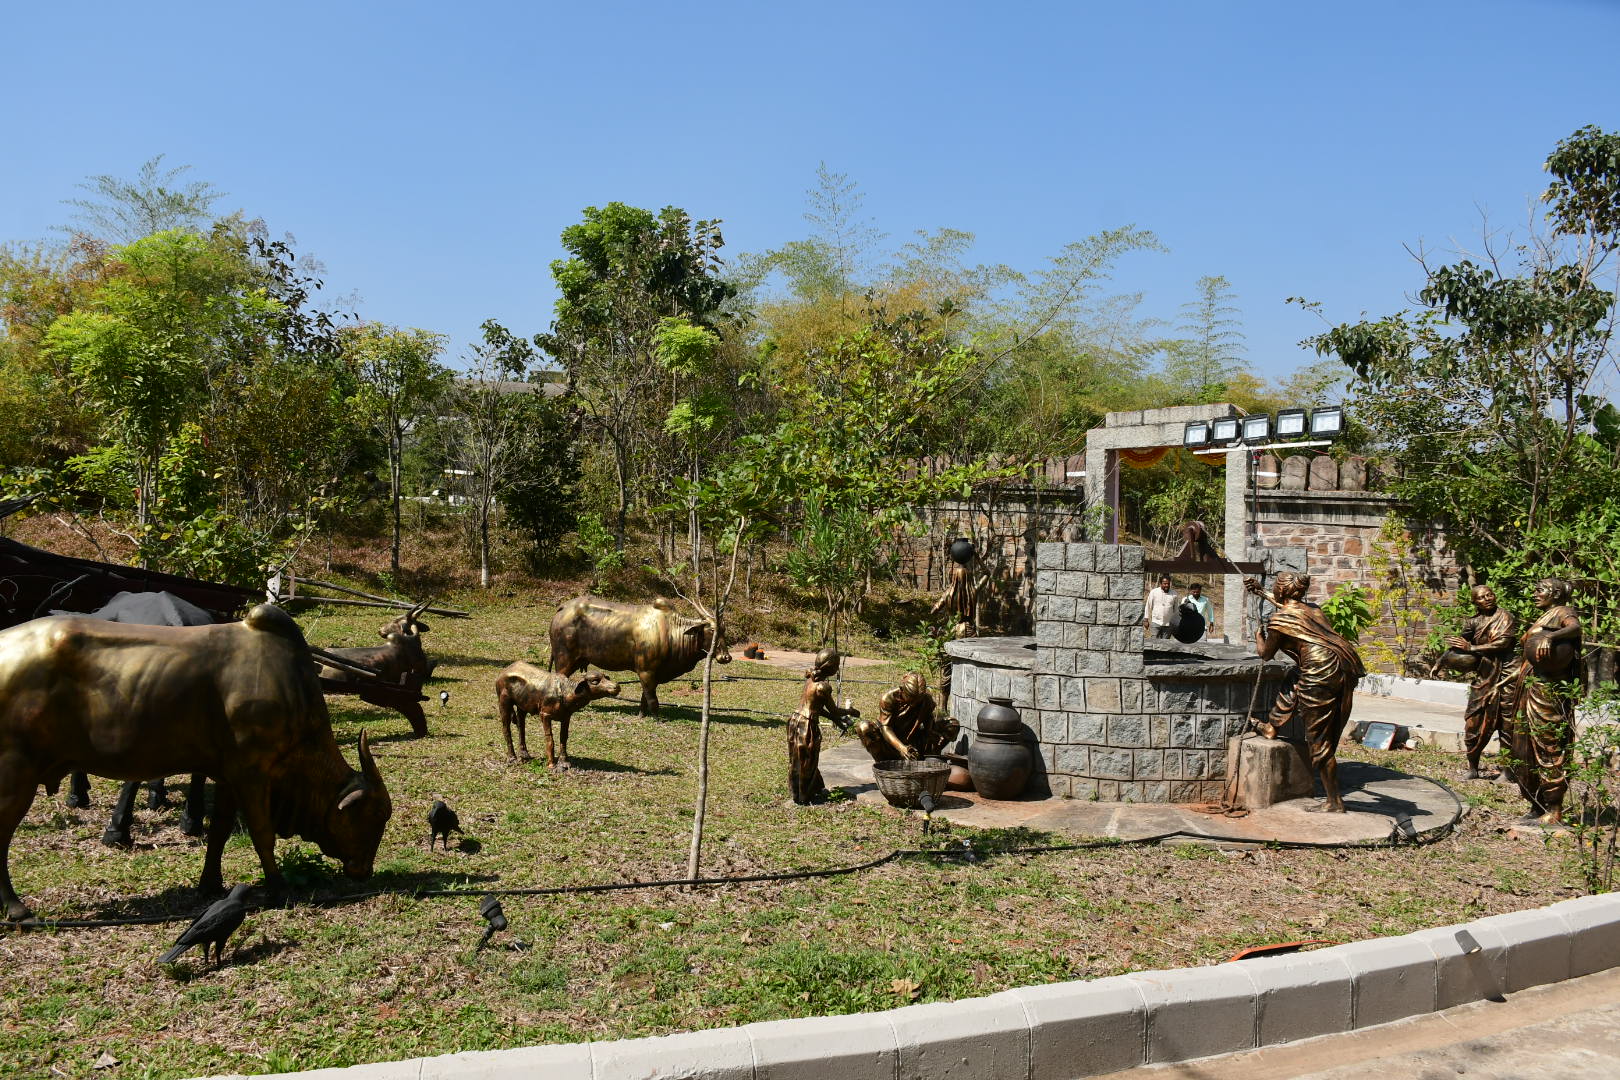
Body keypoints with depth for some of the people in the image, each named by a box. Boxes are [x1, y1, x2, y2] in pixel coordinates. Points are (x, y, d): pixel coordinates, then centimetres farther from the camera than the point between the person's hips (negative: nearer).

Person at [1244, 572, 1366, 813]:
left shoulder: (1279, 619, -1)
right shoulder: (1311, 608, 21)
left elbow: (1266, 655, 13)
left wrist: (1259, 637, 33)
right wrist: (1260, 591, 55)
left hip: (1323, 672, -9)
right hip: (1346, 667, 9)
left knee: (1320, 739, 1)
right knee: (1294, 681, 35)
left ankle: (1334, 802, 7)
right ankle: (1272, 727, 51)